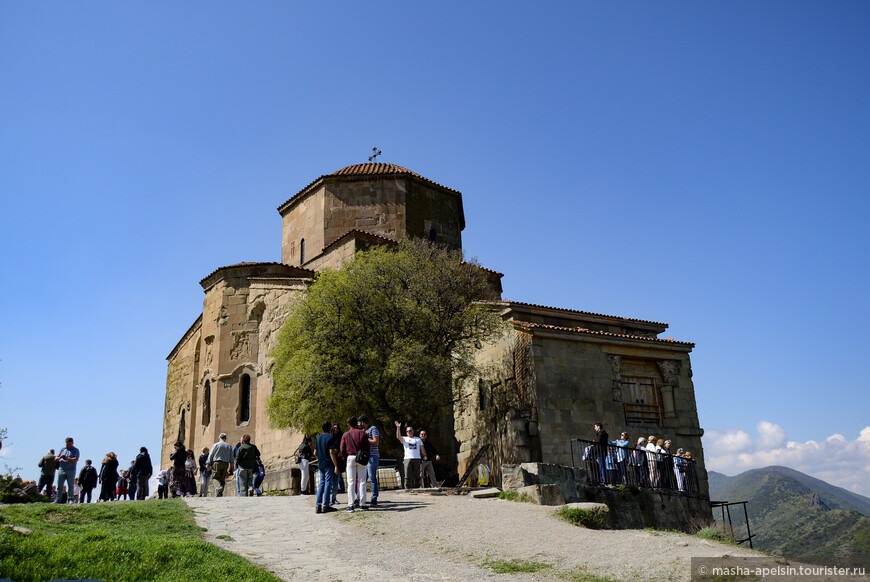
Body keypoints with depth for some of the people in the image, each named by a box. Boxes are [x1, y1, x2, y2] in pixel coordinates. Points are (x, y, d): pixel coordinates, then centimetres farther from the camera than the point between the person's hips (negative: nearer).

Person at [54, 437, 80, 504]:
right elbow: (55, 459, 16)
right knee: (59, 486, 4)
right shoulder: (63, 449, 16)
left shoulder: (75, 450, 4)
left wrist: (68, 459, -27)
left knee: (70, 486, -4)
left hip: (71, 471, -4)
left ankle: (70, 499, -4)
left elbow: (76, 459, -12)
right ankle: (58, 499, 10)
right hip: (61, 470, 4)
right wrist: (59, 457, -8)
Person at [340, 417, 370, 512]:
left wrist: (346, 459, 13)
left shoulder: (345, 435, 3)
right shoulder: (362, 432, 2)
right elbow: (368, 447, -1)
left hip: (350, 458, 0)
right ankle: (362, 504, 3)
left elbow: (342, 449, 0)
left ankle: (350, 505, -1)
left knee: (351, 482, 3)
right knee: (362, 481, 4)